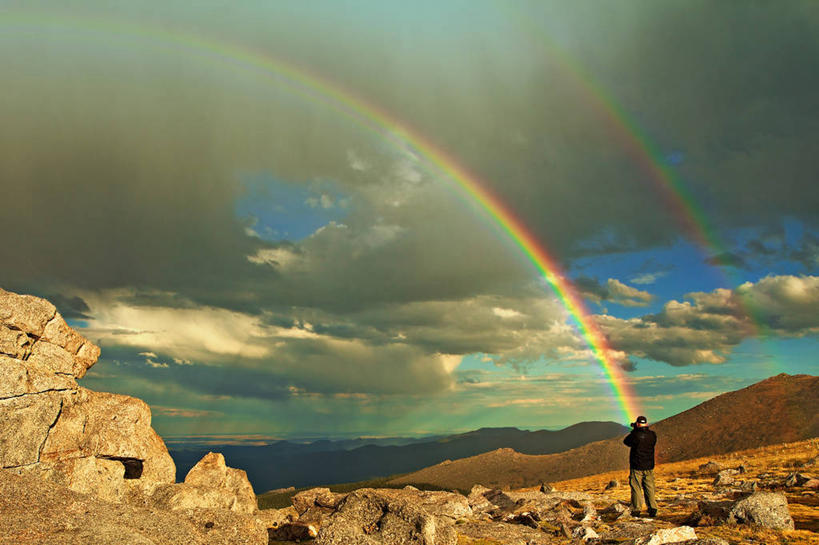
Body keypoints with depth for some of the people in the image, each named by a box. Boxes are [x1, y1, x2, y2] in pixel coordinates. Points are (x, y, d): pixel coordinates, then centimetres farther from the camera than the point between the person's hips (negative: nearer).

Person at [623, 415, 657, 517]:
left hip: (637, 467, -4)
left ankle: (636, 510, 5)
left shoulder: (635, 435, -16)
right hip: (649, 467, 4)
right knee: (650, 488, 13)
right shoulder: (652, 435, -4)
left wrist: (634, 431, 7)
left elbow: (626, 441, 2)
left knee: (636, 488, 4)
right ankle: (653, 508, 8)